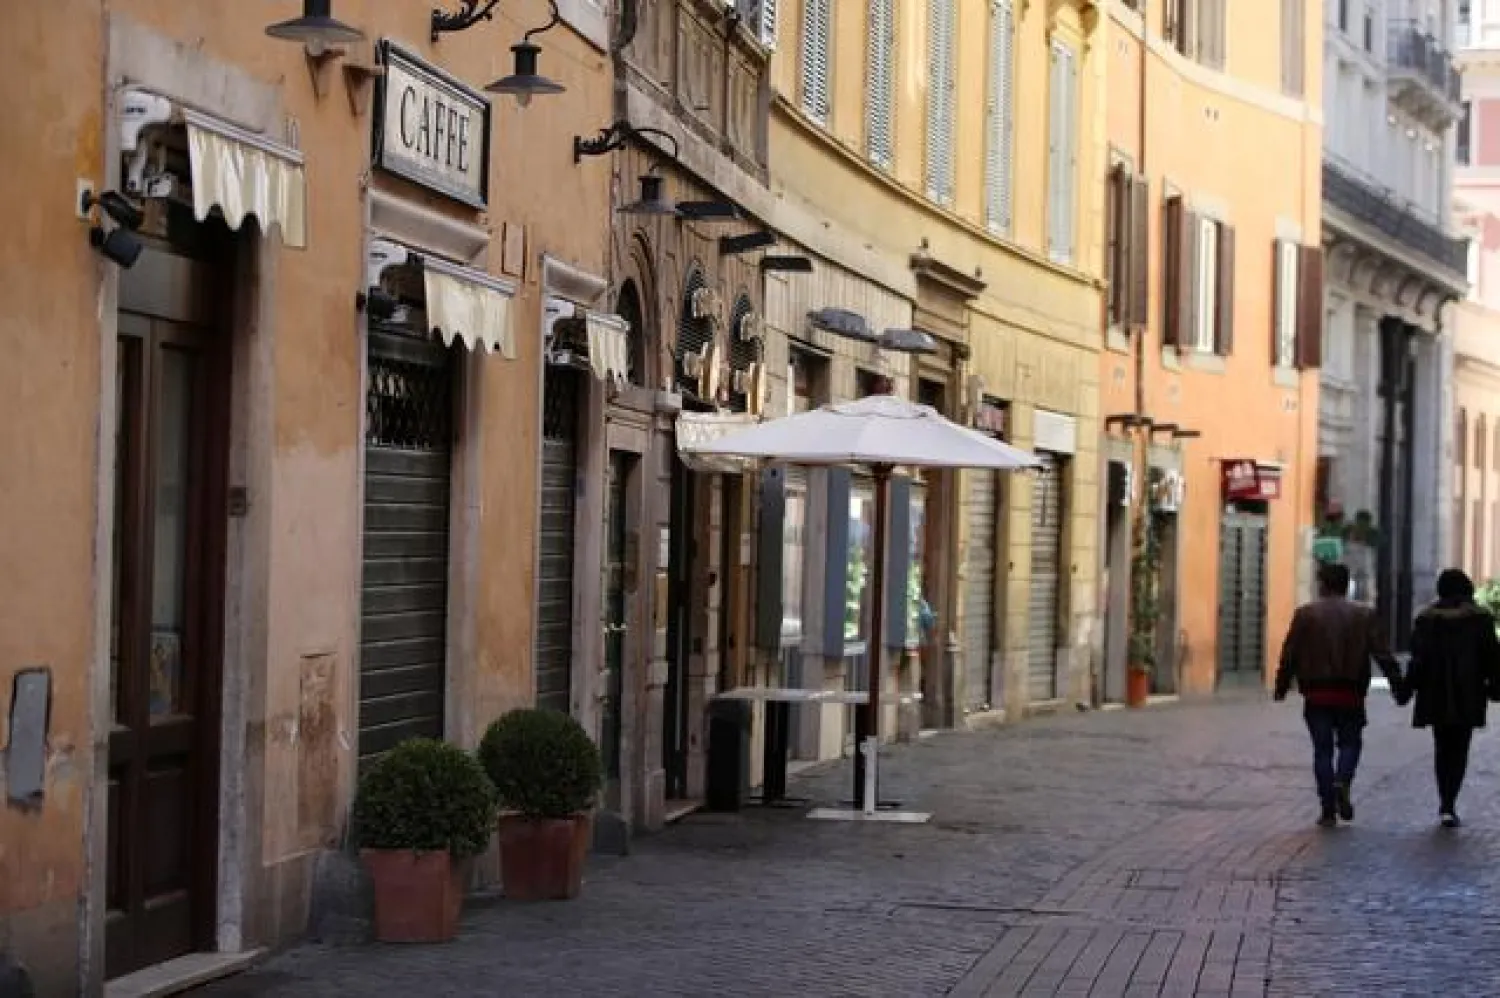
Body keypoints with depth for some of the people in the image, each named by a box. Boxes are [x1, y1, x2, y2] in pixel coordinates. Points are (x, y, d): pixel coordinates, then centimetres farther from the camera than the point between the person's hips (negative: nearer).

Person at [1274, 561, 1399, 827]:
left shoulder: (1305, 614, 0)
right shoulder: (1364, 615, 4)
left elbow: (1289, 655, -2)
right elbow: (1383, 654, 1)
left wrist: (1281, 687, 7)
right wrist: (1397, 685, 6)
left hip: (1317, 695, -1)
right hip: (1350, 695, 1)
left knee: (1323, 748, 5)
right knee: (1350, 742, 16)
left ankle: (1328, 809, 2)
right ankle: (1342, 781, -13)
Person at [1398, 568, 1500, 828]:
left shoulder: (1427, 618, -1)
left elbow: (1419, 658, -5)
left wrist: (1407, 689, -1)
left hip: (1436, 695, 1)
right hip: (1468, 697, -1)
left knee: (1442, 748, 16)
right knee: (1459, 750, 2)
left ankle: (1446, 804, 17)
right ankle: (1448, 805, -12)